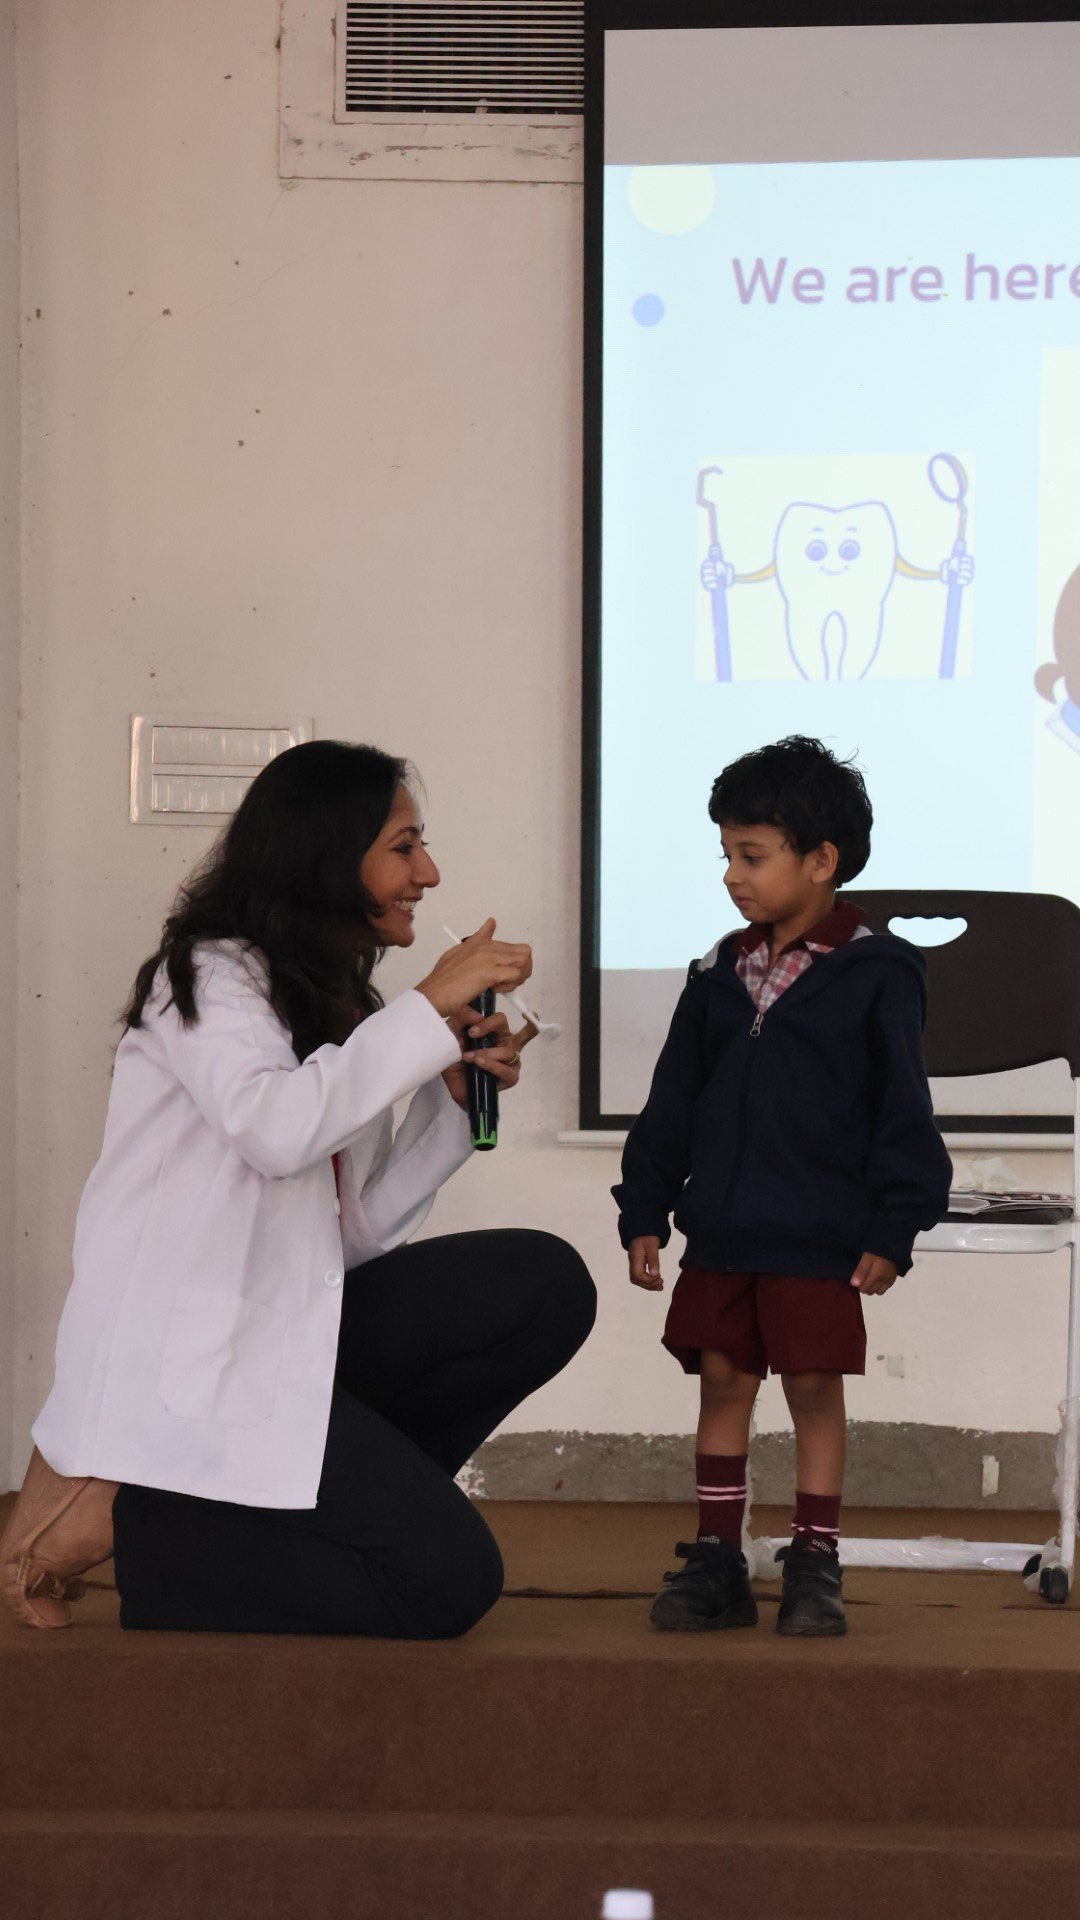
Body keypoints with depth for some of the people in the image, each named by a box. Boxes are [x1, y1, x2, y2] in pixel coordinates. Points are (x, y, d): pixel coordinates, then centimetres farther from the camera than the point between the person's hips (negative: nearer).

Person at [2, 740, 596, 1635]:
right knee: (446, 1577, -16)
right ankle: (120, 1519, -4)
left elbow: (358, 1229, 12)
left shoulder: (341, 1007, 18)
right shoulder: (208, 976, -5)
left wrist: (453, 1096, 1)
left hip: (293, 1328, 8)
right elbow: (275, 1130, -26)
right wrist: (429, 1007, -19)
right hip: (185, 1358, -8)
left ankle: (326, 1501, -7)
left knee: (546, 1283, -8)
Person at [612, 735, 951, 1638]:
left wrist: (891, 1230, -8)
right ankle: (717, 1562, 13)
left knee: (815, 1388, 0)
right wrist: (645, 1212, 8)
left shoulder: (876, 976, -5)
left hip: (819, 1239, -5)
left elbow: (903, 1113, -5)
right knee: (723, 1383, 6)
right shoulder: (720, 974, 8)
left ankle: (815, 1565, 9)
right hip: (719, 1231, 5)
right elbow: (673, 1105, 12)